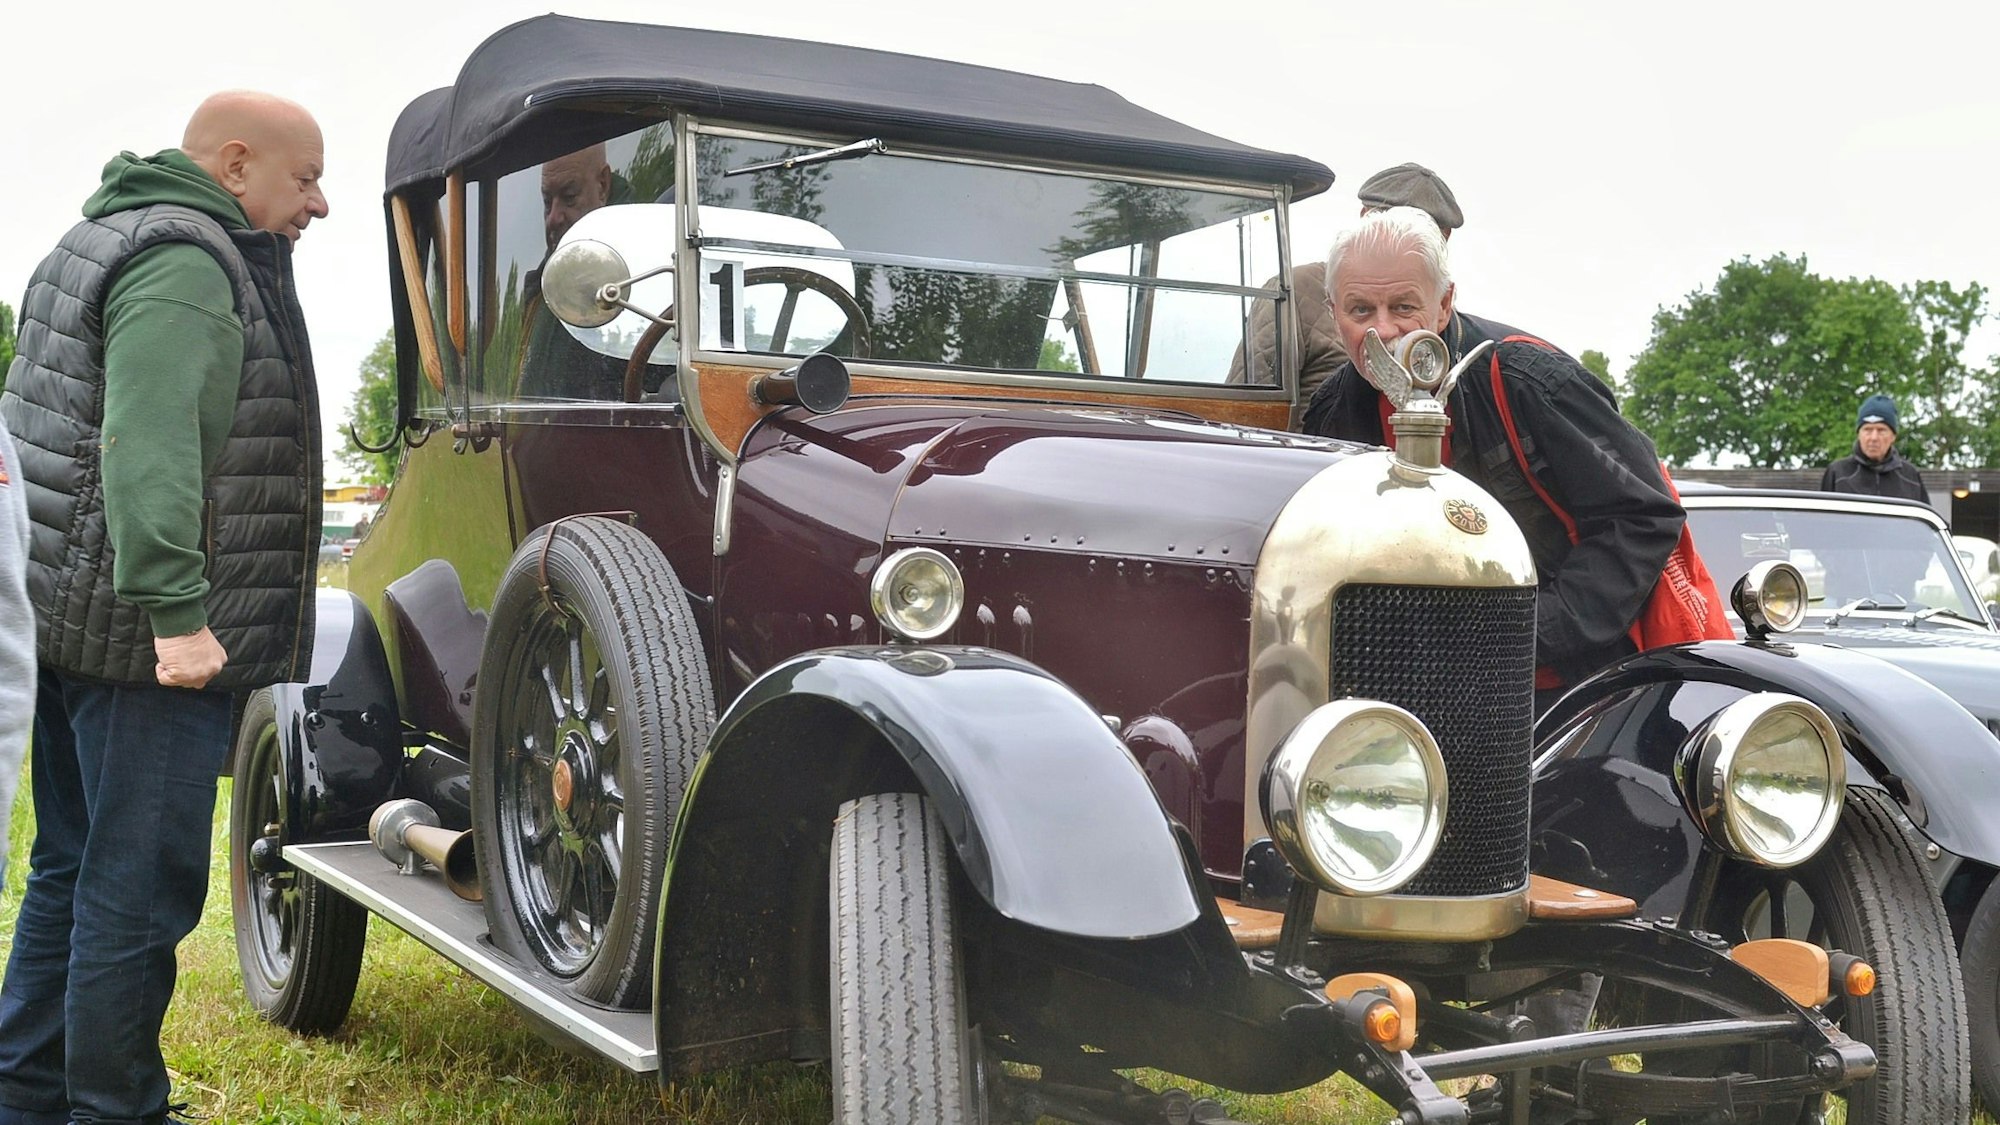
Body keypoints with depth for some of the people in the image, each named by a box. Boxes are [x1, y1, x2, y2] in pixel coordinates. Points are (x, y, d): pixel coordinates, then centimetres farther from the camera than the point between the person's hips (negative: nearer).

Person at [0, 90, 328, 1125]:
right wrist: (175, 611, -30)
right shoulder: (188, 262, -14)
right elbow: (149, 444, -26)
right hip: (145, 634, -10)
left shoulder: (105, 235, 20)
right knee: (140, 886, -3)